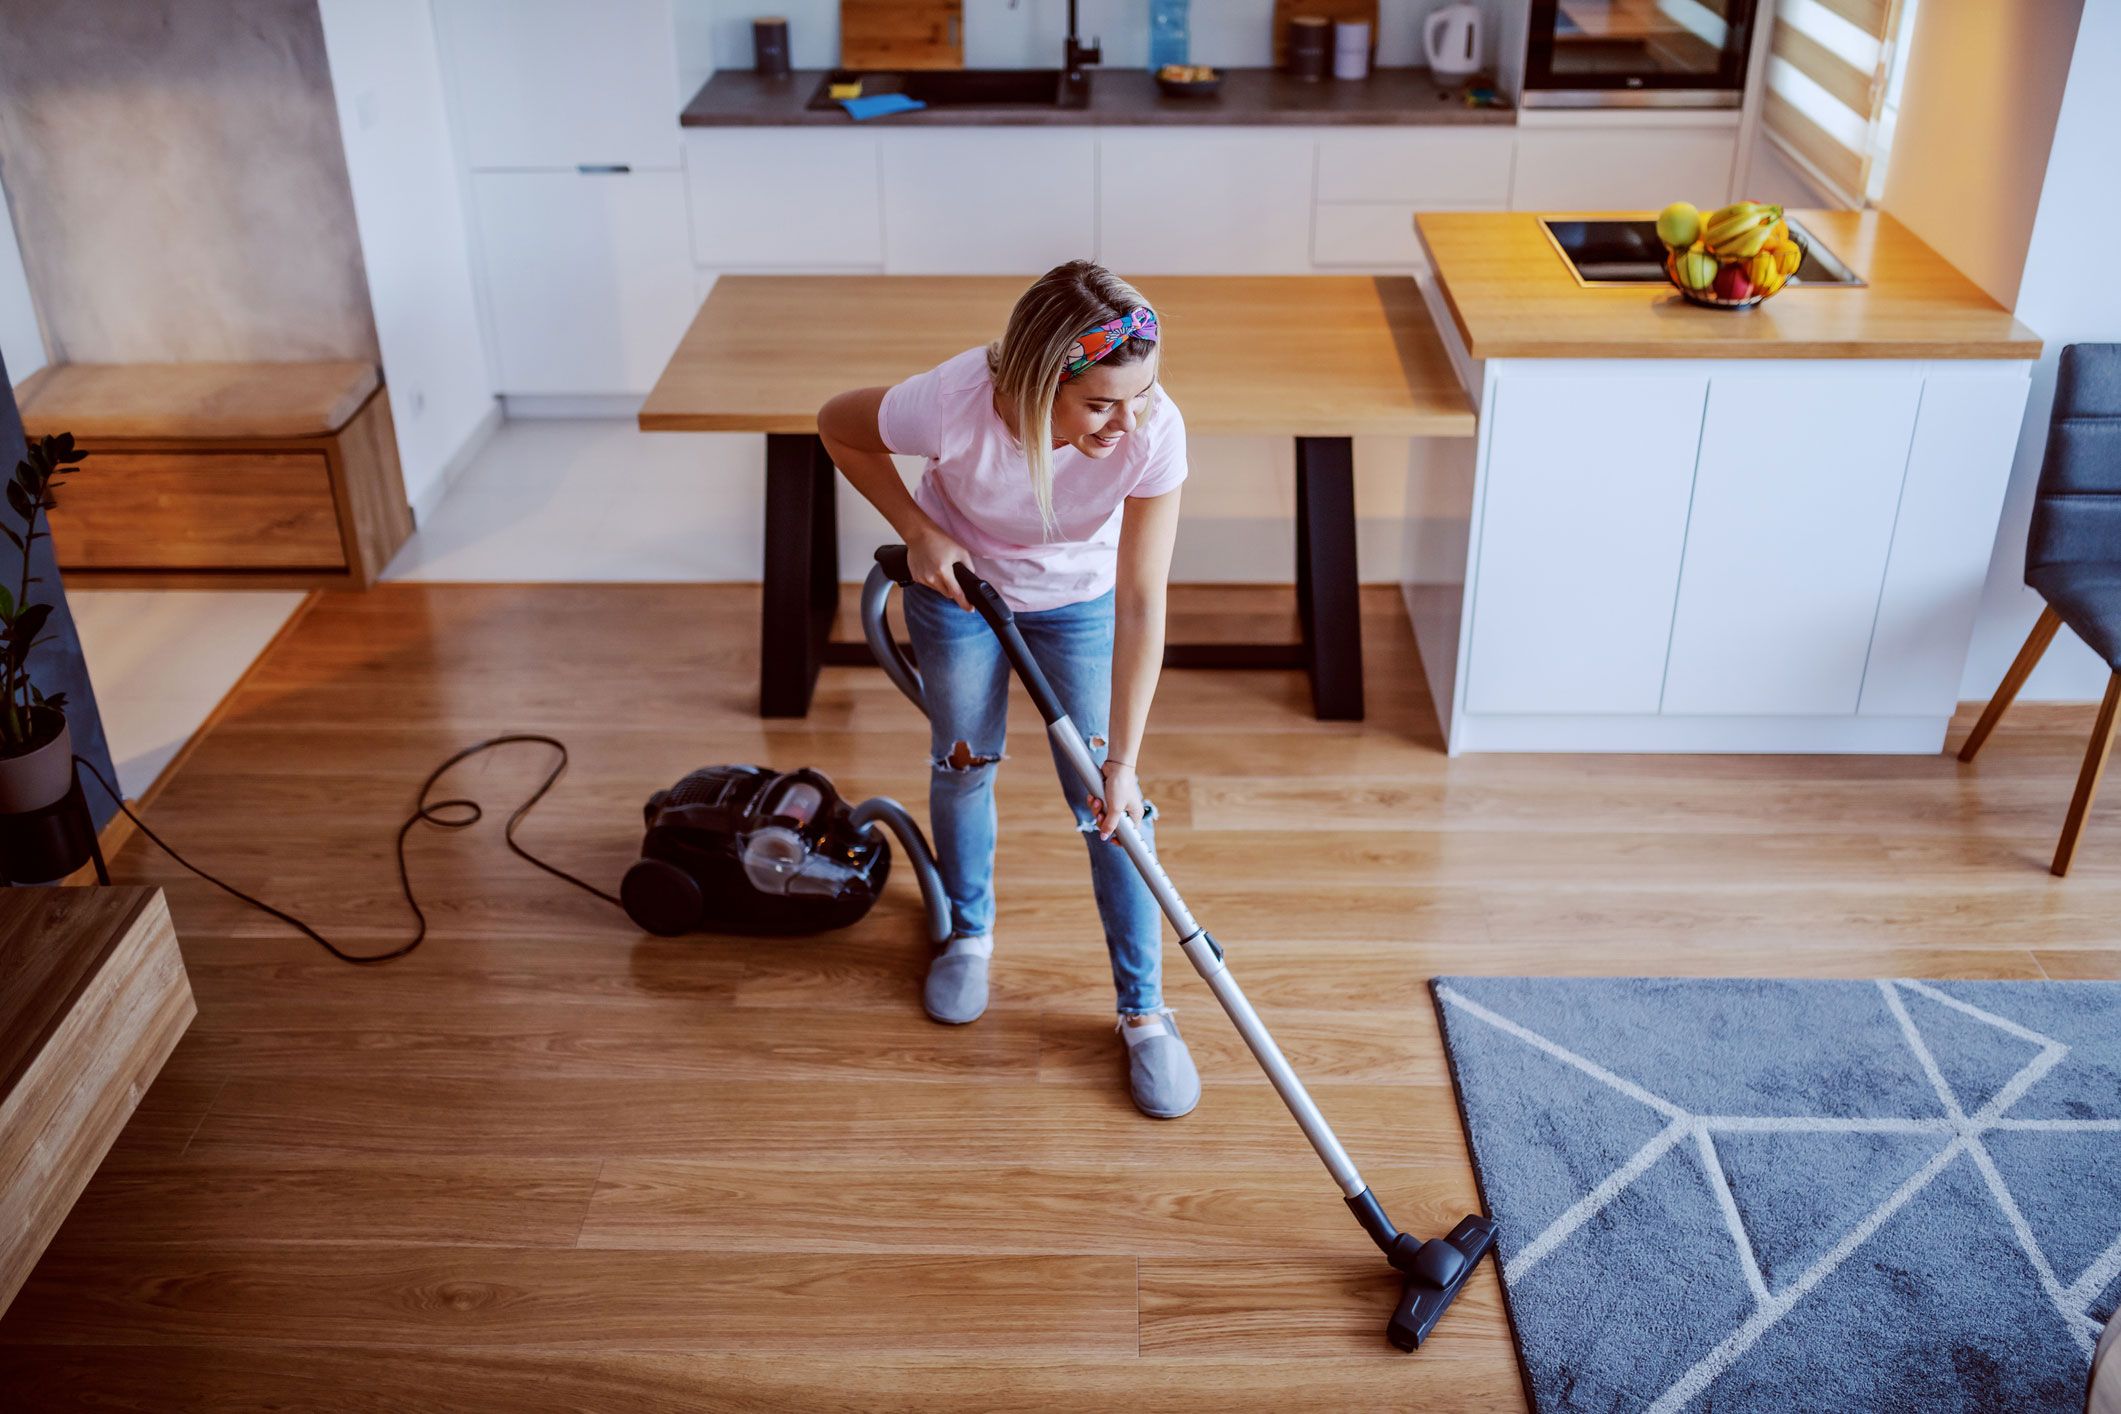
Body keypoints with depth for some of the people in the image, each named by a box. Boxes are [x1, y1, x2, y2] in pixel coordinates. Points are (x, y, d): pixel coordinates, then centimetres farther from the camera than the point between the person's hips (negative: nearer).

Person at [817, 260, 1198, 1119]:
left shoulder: (1154, 431, -36)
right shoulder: (951, 405, -39)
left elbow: (1141, 606, -29)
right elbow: (838, 426, -15)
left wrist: (1124, 759, -27)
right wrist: (918, 529, -21)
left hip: (1081, 600, 0)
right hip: (958, 583, 0)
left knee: (1109, 804, 0)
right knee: (964, 763, 16)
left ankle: (1144, 1010, 16)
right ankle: (969, 934, 44)